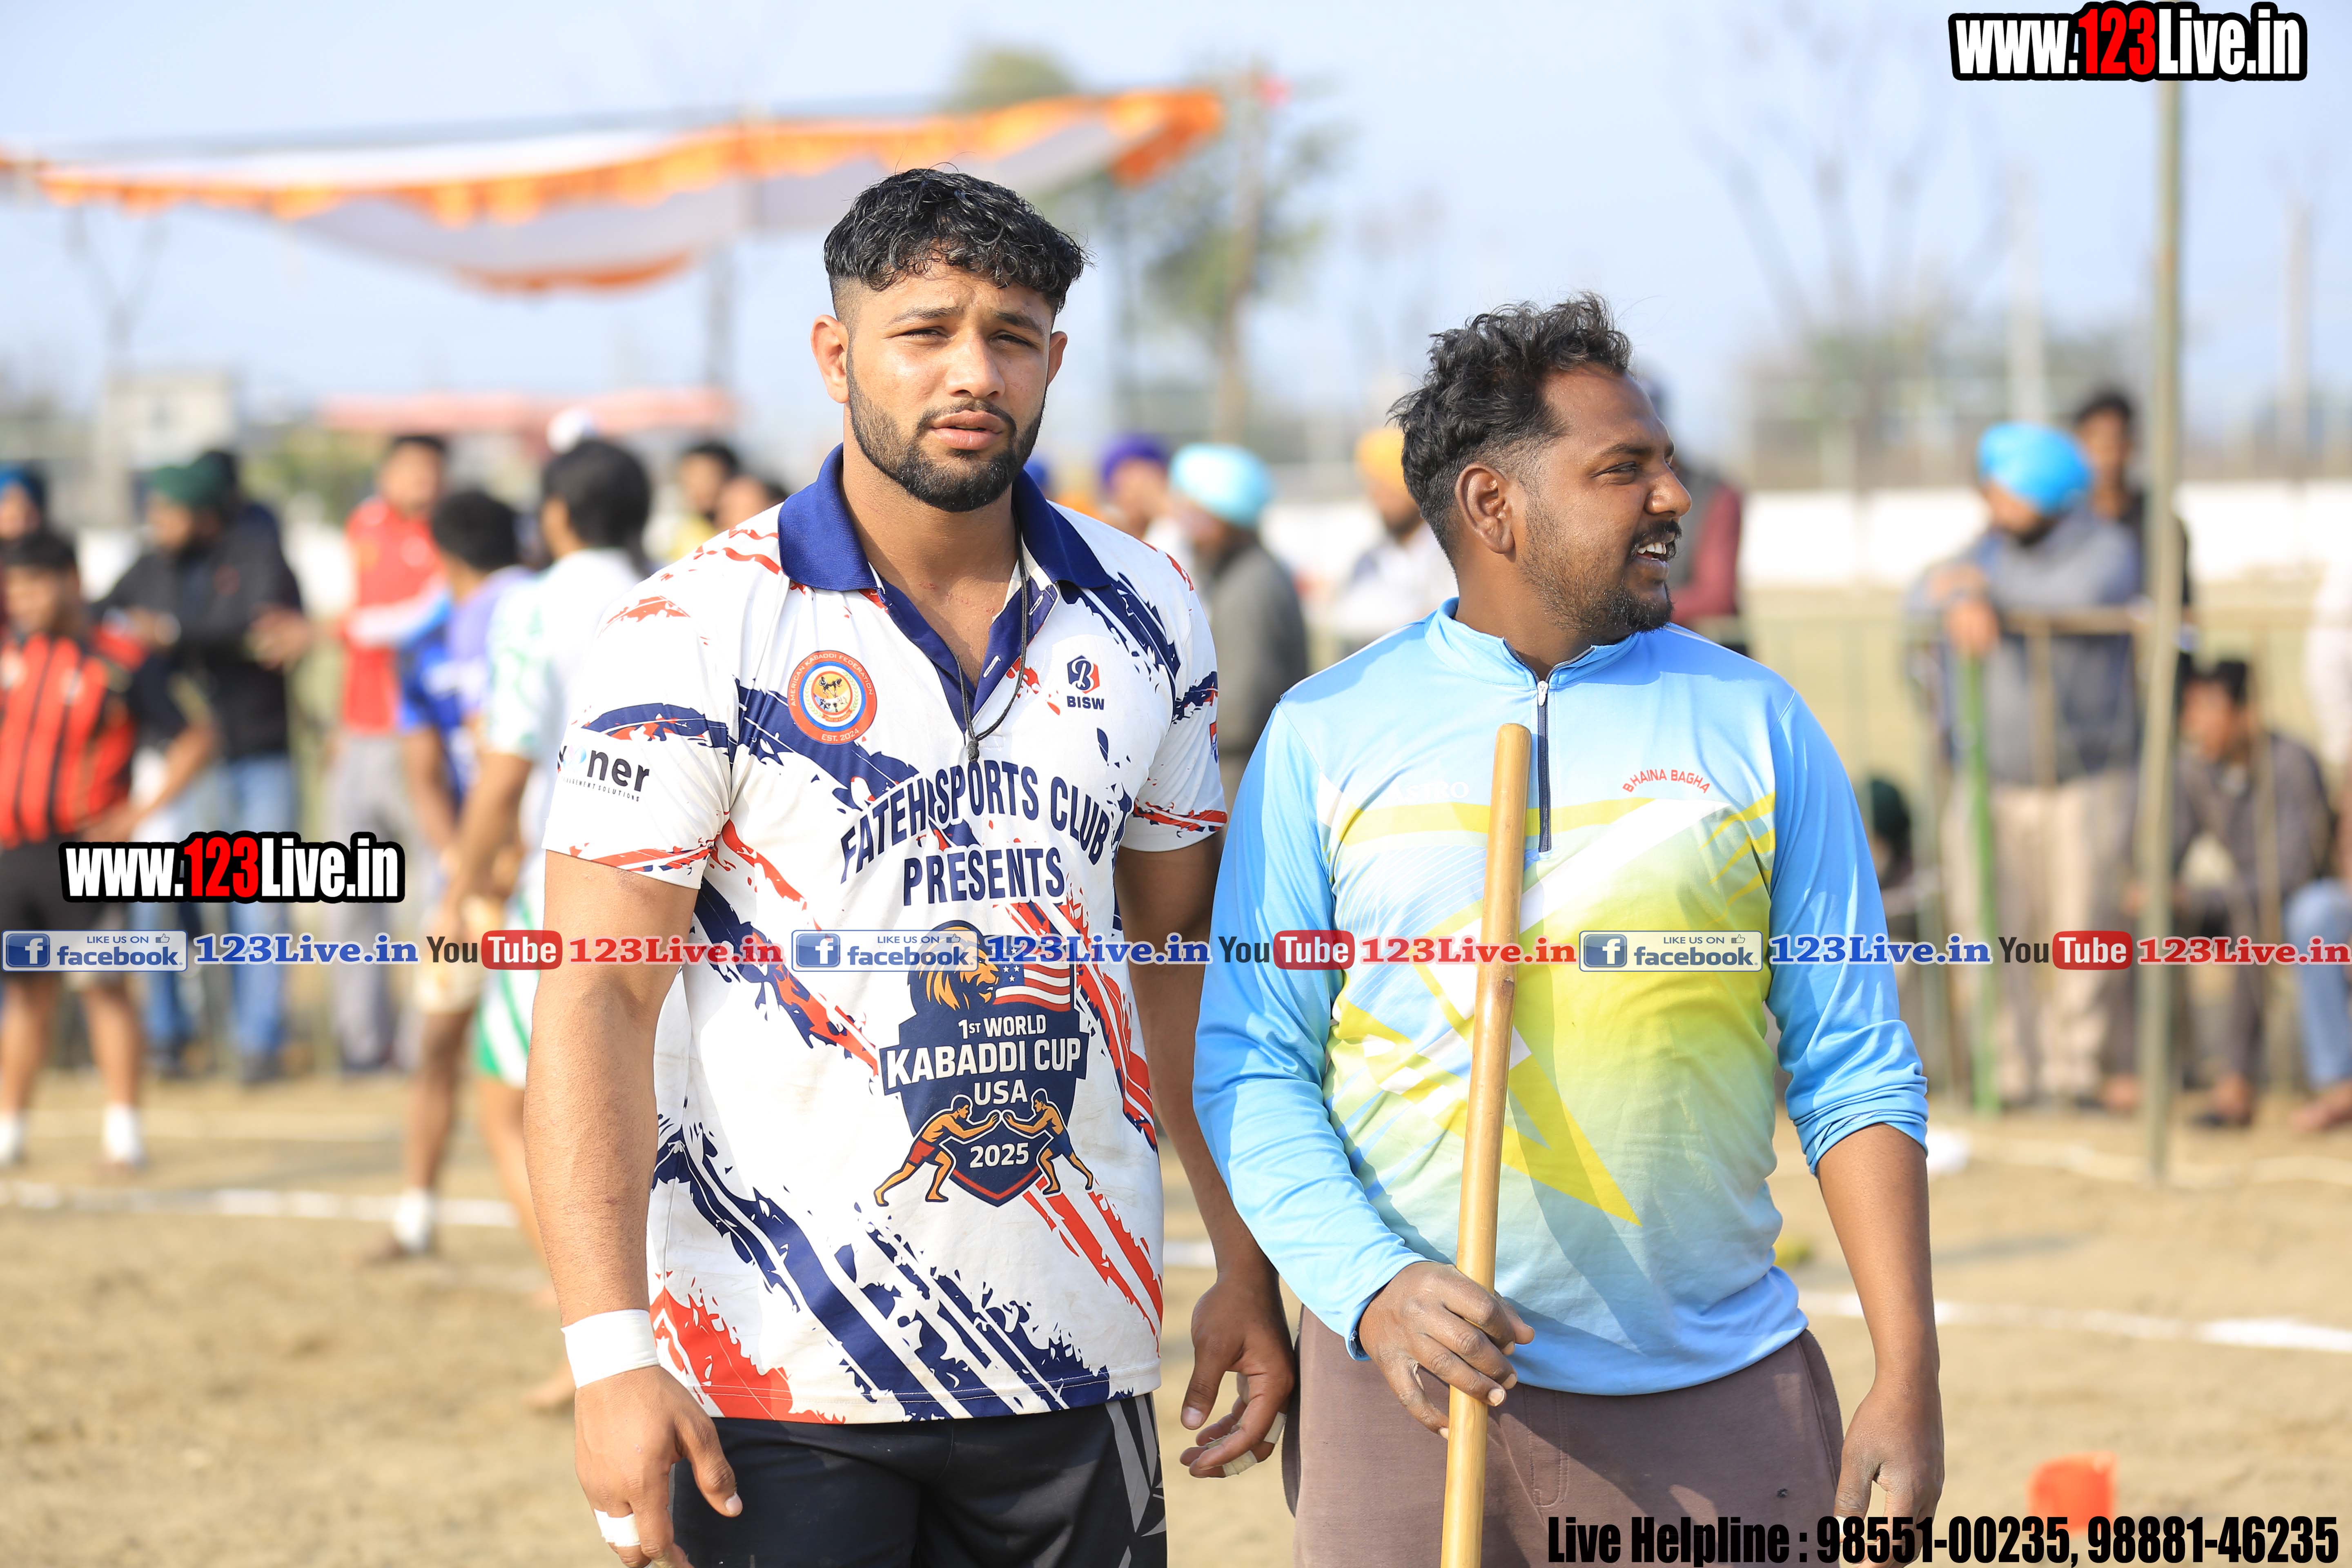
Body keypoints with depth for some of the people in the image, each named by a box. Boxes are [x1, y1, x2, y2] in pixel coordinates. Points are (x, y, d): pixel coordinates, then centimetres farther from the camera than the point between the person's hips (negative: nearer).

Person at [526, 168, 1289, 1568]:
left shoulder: (1145, 622, 7)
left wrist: (1251, 1269, 9)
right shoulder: (703, 632, -7)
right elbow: (596, 997, -9)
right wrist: (611, 1353, -17)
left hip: (1073, 1354, 4)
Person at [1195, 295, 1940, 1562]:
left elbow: (1853, 1070, 6)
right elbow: (1248, 1068, 1)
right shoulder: (1324, 736, 3)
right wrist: (1374, 1290, -14)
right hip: (1407, 1391, -1)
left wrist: (1908, 1377, -3)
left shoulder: (1754, 725, 6)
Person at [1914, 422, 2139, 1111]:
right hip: (1991, 782, 4)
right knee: (1989, 931, -4)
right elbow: (1925, 598, -7)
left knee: (2084, 934, -7)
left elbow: (2087, 596, -27)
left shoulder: (2107, 549, -4)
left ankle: (2082, 1068, 5)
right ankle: (2013, 1073, 1)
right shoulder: (1986, 553, 10)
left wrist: (1989, 585, -20)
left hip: (2087, 781, -4)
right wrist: (1962, 606, -31)